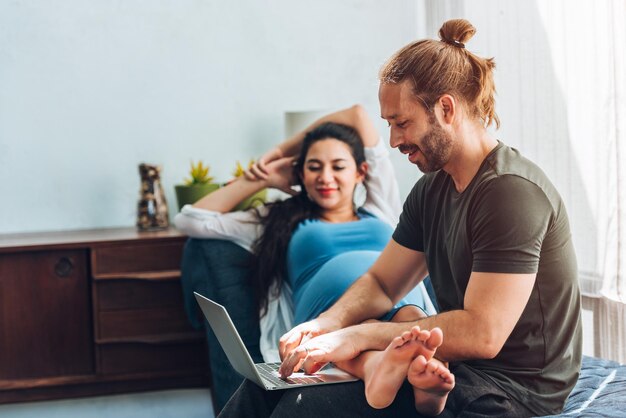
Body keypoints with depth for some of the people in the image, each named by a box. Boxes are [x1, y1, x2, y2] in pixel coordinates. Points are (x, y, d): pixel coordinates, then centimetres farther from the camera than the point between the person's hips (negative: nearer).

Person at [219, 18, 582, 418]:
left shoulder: (511, 191, -19)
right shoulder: (432, 189, 10)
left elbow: (482, 333, -25)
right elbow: (381, 282, 15)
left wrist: (359, 336, -23)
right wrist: (328, 323, -7)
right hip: (451, 365, 8)